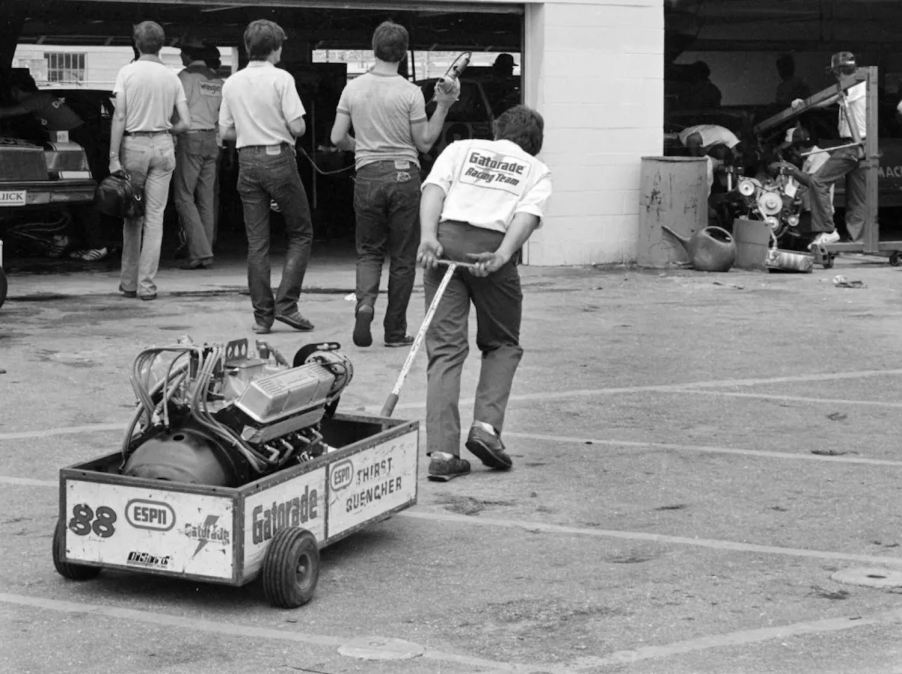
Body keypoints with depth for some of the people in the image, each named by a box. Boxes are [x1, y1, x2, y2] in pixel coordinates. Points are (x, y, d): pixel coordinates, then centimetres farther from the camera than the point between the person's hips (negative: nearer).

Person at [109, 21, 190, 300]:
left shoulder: (127, 72, -4)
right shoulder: (172, 77, 4)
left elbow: (120, 117, -9)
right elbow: (185, 122, 1)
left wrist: (114, 157, -9)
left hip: (133, 145, -1)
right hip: (163, 146, 2)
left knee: (132, 217, 10)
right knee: (154, 217, 4)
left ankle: (129, 282, 15)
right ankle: (147, 285, 1)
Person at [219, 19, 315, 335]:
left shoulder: (232, 83, 6)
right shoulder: (281, 78, -9)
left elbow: (225, 132, 9)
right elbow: (297, 127, -13)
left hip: (247, 161, 5)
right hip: (279, 158, -5)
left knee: (256, 242, 7)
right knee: (301, 233, 8)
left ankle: (262, 314, 7)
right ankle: (286, 303, -2)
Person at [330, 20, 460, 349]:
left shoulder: (353, 88, 1)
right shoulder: (411, 93, -7)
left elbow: (337, 138, 3)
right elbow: (424, 143, -3)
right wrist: (444, 106, 0)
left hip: (367, 176, 2)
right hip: (404, 176, -2)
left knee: (369, 250, 15)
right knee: (402, 257, 7)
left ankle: (365, 302, -12)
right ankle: (395, 331, 9)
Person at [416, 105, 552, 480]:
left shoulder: (461, 148, 26)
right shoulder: (537, 171, 23)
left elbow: (434, 189, 5)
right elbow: (528, 213, 0)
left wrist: (428, 236, -8)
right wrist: (502, 255, -13)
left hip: (447, 238, 1)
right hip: (492, 247, -1)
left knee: (444, 348, 2)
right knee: (502, 345, 18)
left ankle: (442, 450, -7)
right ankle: (487, 426, -1)